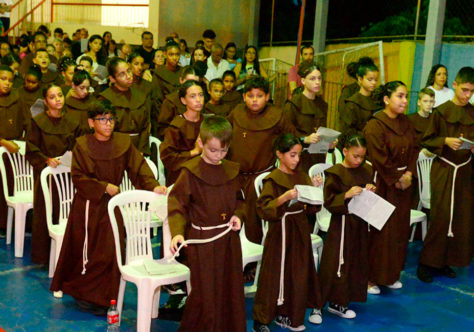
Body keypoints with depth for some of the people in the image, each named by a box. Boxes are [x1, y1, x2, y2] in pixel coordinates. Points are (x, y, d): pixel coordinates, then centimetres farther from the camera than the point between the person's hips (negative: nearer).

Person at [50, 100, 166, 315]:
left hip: (112, 205, 2)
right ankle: (82, 294, 28)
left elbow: (139, 167, -5)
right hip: (87, 205, -2)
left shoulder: (123, 143, 0)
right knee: (86, 250, 7)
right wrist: (104, 187, -16)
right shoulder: (82, 145, -6)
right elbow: (78, 177, -9)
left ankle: (102, 298, 17)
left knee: (109, 252, 1)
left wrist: (153, 185, -20)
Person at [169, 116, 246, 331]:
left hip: (229, 239, 6)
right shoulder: (190, 172, -10)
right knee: (205, 292, 1)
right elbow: (177, 204, -13)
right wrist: (177, 233, -27)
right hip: (202, 240, -5)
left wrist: (238, 215, -1)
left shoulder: (231, 171, 7)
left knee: (231, 289, 14)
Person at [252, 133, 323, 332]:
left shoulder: (302, 176, 8)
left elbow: (311, 208, 11)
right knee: (274, 274, 0)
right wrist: (284, 198, -29)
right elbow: (263, 208, -19)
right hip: (280, 231, -6)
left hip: (300, 231, 6)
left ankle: (287, 316, 27)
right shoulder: (273, 180, -10)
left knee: (298, 274, 11)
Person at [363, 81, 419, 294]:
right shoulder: (374, 126, -13)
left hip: (403, 183, 7)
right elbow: (380, 159, -17)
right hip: (382, 185, -7)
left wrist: (409, 174, -5)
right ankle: (370, 277, 11)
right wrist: (397, 180, -13)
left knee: (399, 230, 12)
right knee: (379, 232, -2)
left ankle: (391, 275, 26)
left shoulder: (406, 123, 10)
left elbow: (414, 149, 9)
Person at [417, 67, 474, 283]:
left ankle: (445, 261, 19)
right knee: (441, 216, -6)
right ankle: (427, 263, 7)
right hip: (443, 170, -4)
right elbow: (426, 141, -3)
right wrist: (446, 141, -19)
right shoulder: (441, 111, -2)